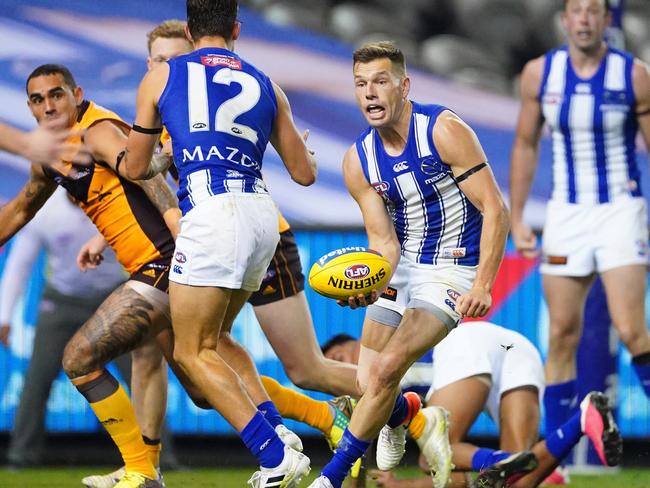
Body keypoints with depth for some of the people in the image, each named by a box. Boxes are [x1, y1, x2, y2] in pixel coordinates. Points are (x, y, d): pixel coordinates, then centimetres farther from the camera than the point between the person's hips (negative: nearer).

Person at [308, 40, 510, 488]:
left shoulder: (444, 130, -19)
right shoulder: (358, 161, -4)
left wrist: (483, 286, -27)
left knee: (387, 371, -19)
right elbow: (384, 239, -4)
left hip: (452, 270, -5)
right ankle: (404, 412, 40)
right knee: (368, 383, 2)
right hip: (399, 268, 5)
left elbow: (495, 210, -18)